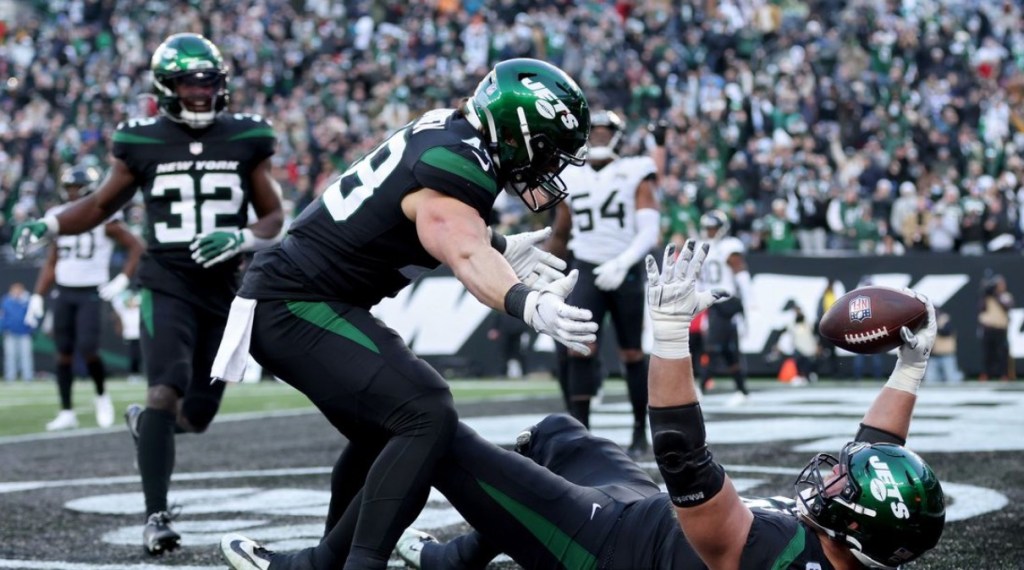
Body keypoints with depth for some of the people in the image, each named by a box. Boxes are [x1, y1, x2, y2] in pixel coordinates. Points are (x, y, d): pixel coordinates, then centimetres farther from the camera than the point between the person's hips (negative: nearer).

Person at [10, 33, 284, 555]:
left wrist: (242, 238, -14)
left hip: (223, 292, 3)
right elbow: (101, 205, 11)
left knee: (196, 415, 8)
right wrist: (49, 225, -6)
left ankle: (143, 421, 45)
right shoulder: (143, 143, 0)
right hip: (167, 286, -3)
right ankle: (156, 517, -17)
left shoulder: (245, 141, 3)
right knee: (166, 391, -22)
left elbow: (274, 218, 7)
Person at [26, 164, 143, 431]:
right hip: (63, 293, 5)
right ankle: (66, 412, 9)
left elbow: (136, 247, -1)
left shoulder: (105, 220, -6)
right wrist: (37, 297, 10)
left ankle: (102, 395, 12)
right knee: (63, 352, 4)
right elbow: (51, 263, 15)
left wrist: (122, 280, -9)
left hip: (91, 293, -5)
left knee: (88, 350, -14)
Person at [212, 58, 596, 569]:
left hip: (284, 297, 11)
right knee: (426, 417, -23)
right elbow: (465, 255, -44)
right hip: (295, 309, -11)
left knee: (384, 433, 25)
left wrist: (501, 249, 20)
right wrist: (527, 305, -60)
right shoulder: (454, 163, -23)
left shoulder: (452, 127, 6)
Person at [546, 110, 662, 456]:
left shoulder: (634, 174, -3)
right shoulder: (571, 179, 6)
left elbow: (649, 232, -12)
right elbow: (561, 234, 19)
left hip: (626, 272, -1)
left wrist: (621, 263, -25)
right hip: (587, 271, 1)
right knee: (580, 347, -15)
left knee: (632, 354, 7)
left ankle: (640, 430, 22)